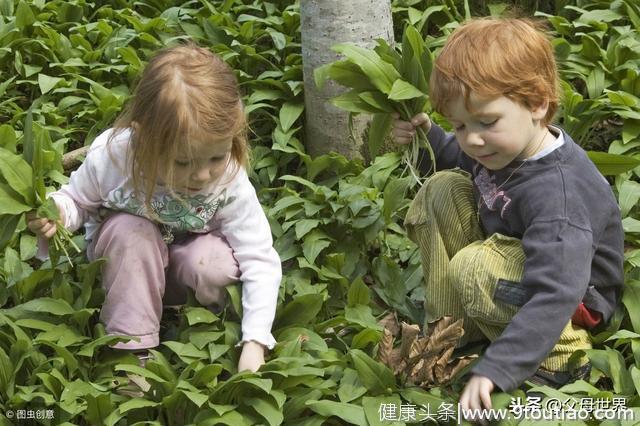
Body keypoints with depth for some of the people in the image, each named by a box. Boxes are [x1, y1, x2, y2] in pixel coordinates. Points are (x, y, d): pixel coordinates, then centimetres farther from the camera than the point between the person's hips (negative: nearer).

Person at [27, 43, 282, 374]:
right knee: (130, 231, -34)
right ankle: (133, 348, -24)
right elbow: (78, 200, -10)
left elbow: (260, 260, -26)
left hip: (185, 259, 0)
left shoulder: (230, 181, -30)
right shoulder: (111, 155, -31)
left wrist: (254, 343, -36)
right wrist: (55, 211, -35)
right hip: (123, 258, 0)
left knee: (217, 265, -33)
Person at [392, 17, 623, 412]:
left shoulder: (557, 194, -38)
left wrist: (495, 370, -51)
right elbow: (456, 159, 15)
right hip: (515, 251, 8)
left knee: (475, 269, -34)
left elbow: (555, 296, -46)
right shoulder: (498, 144, -11)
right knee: (442, 189, -6)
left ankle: (559, 358, -11)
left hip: (576, 299, -8)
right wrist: (425, 136, -8)